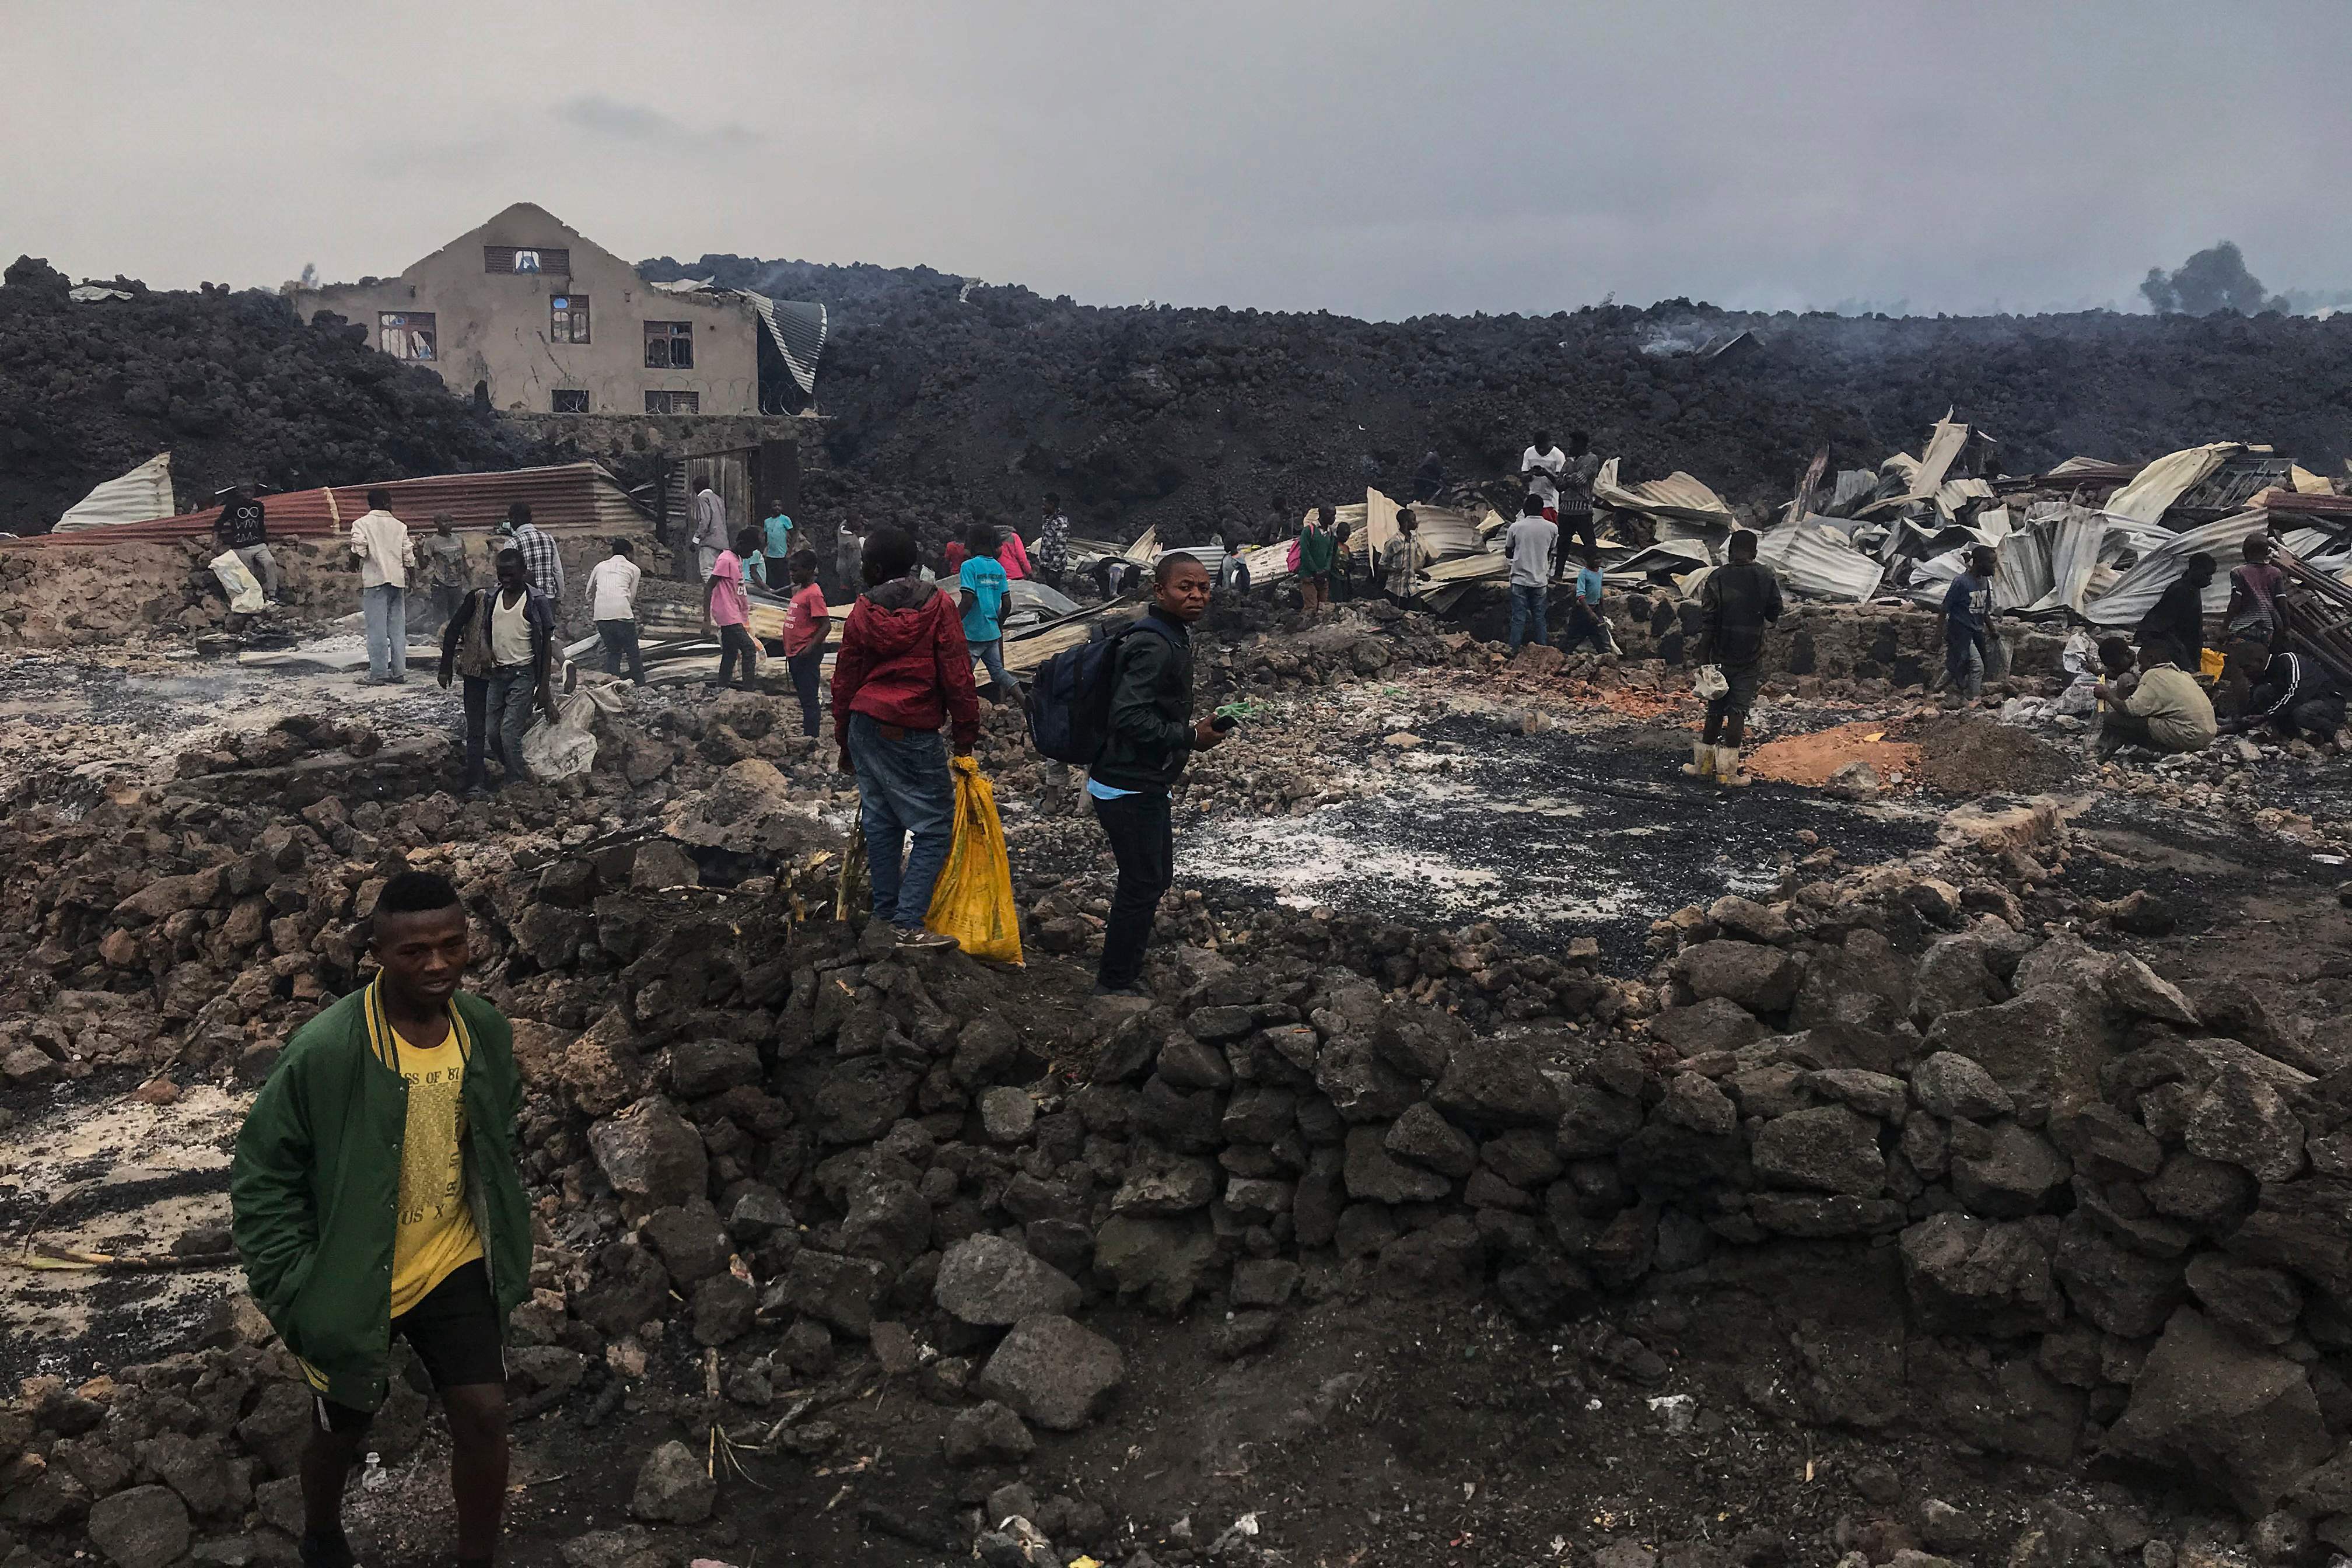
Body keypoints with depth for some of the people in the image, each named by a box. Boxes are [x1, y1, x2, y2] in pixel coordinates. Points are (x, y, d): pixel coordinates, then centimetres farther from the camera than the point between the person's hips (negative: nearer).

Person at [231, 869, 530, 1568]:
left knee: (484, 1417, -1)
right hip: (354, 1276, -2)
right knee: (343, 1429, 19)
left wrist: (506, 1246, 10)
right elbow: (261, 1179, -15)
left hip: (455, 1265, 3)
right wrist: (297, 1292, -16)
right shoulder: (324, 1051, -25)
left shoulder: (487, 1031, -10)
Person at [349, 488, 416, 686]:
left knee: (377, 629, -4)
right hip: (398, 580, 4)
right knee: (398, 628, 8)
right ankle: (399, 672, 9)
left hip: (375, 580, -3)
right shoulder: (400, 526, 11)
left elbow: (359, 549, -14)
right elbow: (408, 556, 9)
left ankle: (378, 674, -6)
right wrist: (408, 580, 21)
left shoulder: (361, 523, 0)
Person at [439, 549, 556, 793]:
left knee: (509, 732, -11)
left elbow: (547, 643, -6)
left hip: (524, 674, -6)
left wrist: (544, 687, -10)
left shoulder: (537, 600, -7)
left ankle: (519, 786, 2)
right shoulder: (491, 598, 7)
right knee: (492, 732, 5)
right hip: (496, 673, 6)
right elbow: (485, 631, 19)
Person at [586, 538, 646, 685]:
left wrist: (592, 610, 42)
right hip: (622, 612, -4)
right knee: (633, 653, 7)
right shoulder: (634, 569, 16)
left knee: (612, 651, 17)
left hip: (601, 614, 4)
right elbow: (632, 597, 12)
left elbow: (589, 593, 29)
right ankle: (640, 686, 9)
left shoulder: (600, 566, 25)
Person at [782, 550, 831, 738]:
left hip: (807, 655, -10)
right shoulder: (798, 590, 13)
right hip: (794, 653, 10)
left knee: (808, 699, -6)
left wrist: (810, 648, -27)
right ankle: (806, 733, 27)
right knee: (802, 696, 18)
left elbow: (826, 625, -21)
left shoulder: (814, 594, -16)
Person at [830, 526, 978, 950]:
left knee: (881, 820, 13)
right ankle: (909, 924, -9)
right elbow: (957, 676, -7)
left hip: (865, 725, 5)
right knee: (934, 826, -1)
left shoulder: (863, 610, 4)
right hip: (914, 734, -5)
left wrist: (844, 739, 20)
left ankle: (885, 911, 19)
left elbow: (845, 679, 9)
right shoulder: (939, 605, -5)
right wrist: (966, 737, 0)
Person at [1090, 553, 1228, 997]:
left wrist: (1193, 729, 11)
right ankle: (1114, 982, 14)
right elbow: (1129, 717, -28)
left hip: (1145, 783, 11)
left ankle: (1125, 972, 34)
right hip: (1128, 788, -11)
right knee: (1143, 885, -1)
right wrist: (1191, 737, -22)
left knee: (1156, 875, 20)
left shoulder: (1172, 637, 11)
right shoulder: (1154, 646, -22)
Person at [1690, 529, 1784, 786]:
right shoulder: (1766, 580, -4)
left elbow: (1707, 623, -8)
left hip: (1720, 657, 1)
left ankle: (1704, 763, 18)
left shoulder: (1716, 578, -6)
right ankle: (1728, 770, 1)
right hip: (1751, 659, -1)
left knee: (1715, 709, 13)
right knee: (1738, 710, 2)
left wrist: (1704, 659, -5)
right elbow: (1773, 616, 7)